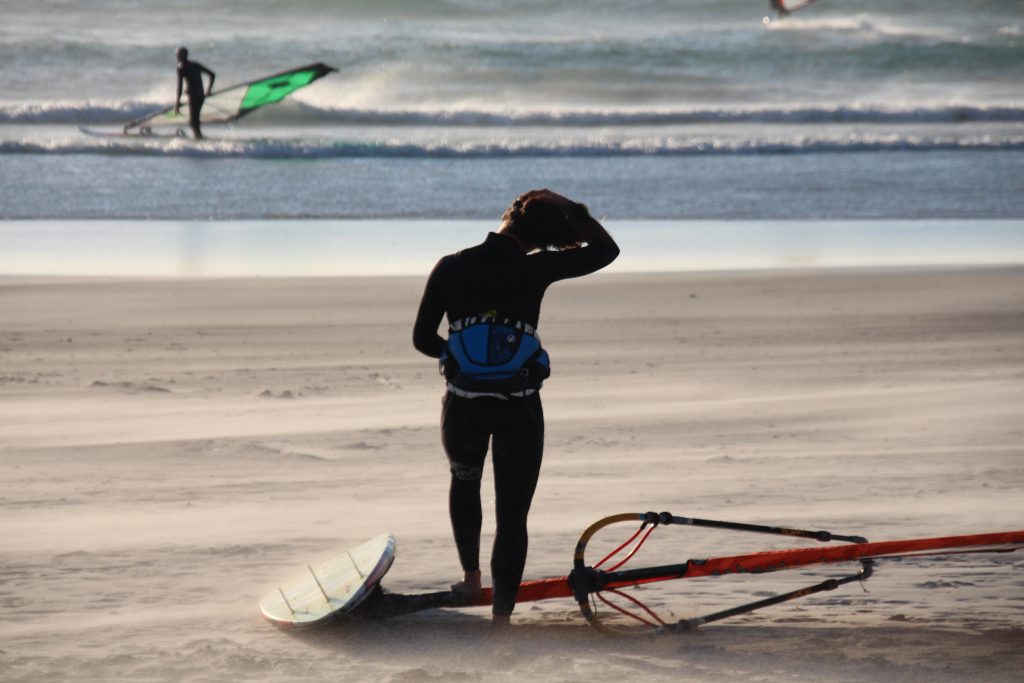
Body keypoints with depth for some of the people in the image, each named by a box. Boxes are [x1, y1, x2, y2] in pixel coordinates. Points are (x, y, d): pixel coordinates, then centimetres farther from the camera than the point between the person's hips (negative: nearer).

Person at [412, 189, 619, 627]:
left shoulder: (450, 269, -5)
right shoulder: (535, 268, -9)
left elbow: (422, 339, 3)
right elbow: (606, 249, 5)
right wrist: (570, 211, 8)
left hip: (463, 405, 2)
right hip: (519, 407, -2)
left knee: (464, 483, 31)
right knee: (512, 513, 5)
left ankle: (471, 578, 40)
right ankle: (501, 616, -1)